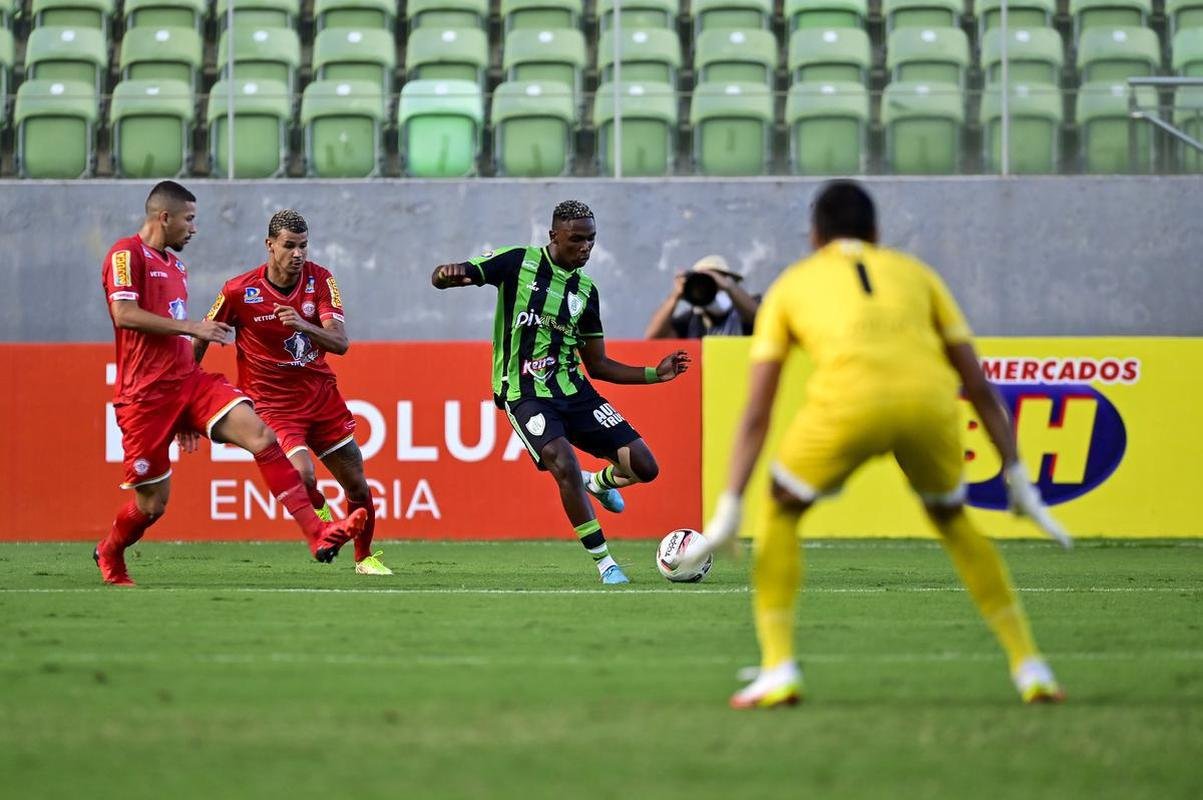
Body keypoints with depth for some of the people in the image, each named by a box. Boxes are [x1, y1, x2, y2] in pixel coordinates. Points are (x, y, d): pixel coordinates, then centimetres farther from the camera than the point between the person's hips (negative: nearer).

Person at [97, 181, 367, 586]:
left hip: (187, 380, 7)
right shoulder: (127, 254, -7)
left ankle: (319, 535, -25)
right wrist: (191, 327, -22)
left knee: (261, 435, -16)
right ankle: (109, 554, 33)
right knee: (152, 503, 0)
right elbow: (124, 314, -22)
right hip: (144, 394, -7)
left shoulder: (175, 264, 21)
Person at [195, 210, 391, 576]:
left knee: (357, 483, 9)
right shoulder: (239, 291, -14)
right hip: (272, 404, -4)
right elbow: (200, 340, 0)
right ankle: (321, 517, 6)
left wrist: (304, 325, -36)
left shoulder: (319, 280, -7)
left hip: (320, 392, 4)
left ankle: (364, 557, 32)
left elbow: (340, 343, -16)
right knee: (302, 473, -27)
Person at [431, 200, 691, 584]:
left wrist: (655, 374, 7)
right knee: (565, 466, -29)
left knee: (644, 467, -6)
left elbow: (598, 364, 16)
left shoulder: (586, 291, 11)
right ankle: (603, 561, -16)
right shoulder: (518, 262, -2)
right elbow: (440, 278, -5)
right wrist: (448, 274, -30)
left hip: (573, 390, 5)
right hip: (525, 394, -5)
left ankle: (599, 481, 30)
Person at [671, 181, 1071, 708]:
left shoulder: (791, 285, 28)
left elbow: (756, 413, 21)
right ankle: (1030, 668, 23)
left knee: (781, 514, 23)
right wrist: (1016, 476, 29)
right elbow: (980, 387, 26)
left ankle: (778, 670, 10)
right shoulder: (915, 274, 32)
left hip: (848, 403, -2)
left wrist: (729, 508, 19)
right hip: (929, 401, 2)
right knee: (952, 520, 29)